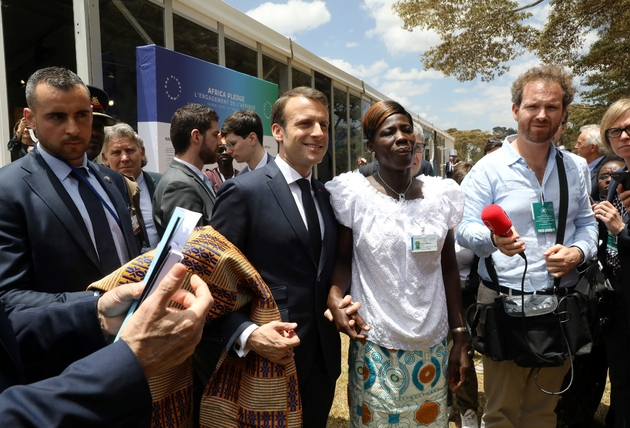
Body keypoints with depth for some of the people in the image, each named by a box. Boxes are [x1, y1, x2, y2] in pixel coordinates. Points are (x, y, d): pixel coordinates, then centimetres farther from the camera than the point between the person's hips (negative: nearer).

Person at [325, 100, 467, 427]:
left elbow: (449, 268, 6)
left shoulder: (440, 194, 0)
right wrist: (335, 296, -22)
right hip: (374, 344, -3)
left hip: (432, 345, 3)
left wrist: (459, 336, 7)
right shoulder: (354, 194, -9)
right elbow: (342, 258, -1)